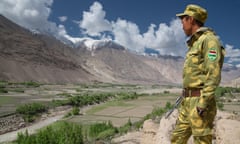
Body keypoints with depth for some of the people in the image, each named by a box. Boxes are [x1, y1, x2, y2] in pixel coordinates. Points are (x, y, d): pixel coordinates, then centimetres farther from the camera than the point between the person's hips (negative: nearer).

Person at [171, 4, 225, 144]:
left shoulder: (209, 40, -8)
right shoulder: (195, 43, 21)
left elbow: (214, 75, -18)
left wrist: (203, 102, -23)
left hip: (200, 101, -9)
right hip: (188, 101, 10)